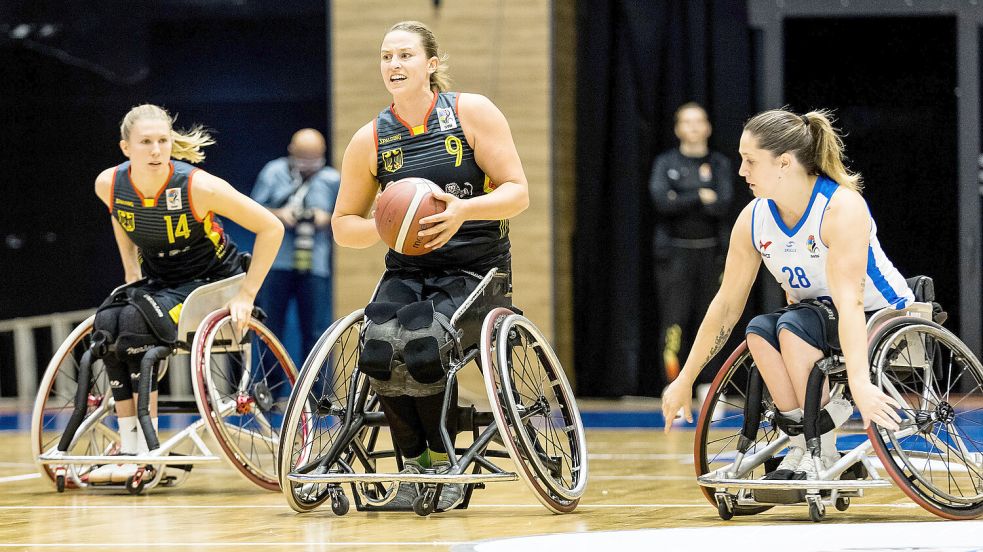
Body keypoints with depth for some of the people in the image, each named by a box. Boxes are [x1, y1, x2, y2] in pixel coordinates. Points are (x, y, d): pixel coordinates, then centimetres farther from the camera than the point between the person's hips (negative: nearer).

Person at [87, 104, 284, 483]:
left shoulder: (198, 186, -26)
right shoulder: (109, 184, -12)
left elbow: (271, 228, -17)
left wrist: (246, 295, -17)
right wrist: (131, 273, 9)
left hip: (212, 280, -5)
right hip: (158, 281, 5)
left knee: (137, 320, -31)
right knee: (106, 323, -25)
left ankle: (146, 452, -26)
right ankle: (127, 447, -22)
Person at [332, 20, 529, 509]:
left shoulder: (472, 113, -5)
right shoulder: (370, 140, 2)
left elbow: (518, 193, -7)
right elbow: (343, 225, 10)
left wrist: (465, 210, -26)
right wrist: (384, 227, -12)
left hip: (474, 268, -3)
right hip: (407, 271, 3)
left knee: (422, 348, -31)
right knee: (379, 351, -27)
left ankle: (444, 461, -5)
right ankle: (413, 462, -3)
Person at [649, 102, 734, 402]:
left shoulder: (719, 164, 10)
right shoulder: (665, 164, 7)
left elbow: (723, 206, -6)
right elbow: (662, 202, -10)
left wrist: (681, 202, -8)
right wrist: (700, 197, -9)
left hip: (710, 251, 2)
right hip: (674, 253, -2)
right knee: (675, 324, -8)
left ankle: (707, 382, 10)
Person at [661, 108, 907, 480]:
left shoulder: (841, 207, -27)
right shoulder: (753, 219, -8)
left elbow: (848, 299, -38)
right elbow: (726, 303, -1)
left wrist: (859, 382, -48)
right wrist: (685, 380, 1)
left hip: (880, 315, -6)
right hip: (816, 317, 6)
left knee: (794, 326, -32)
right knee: (759, 330, -25)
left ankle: (824, 450, -23)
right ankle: (799, 442, -17)